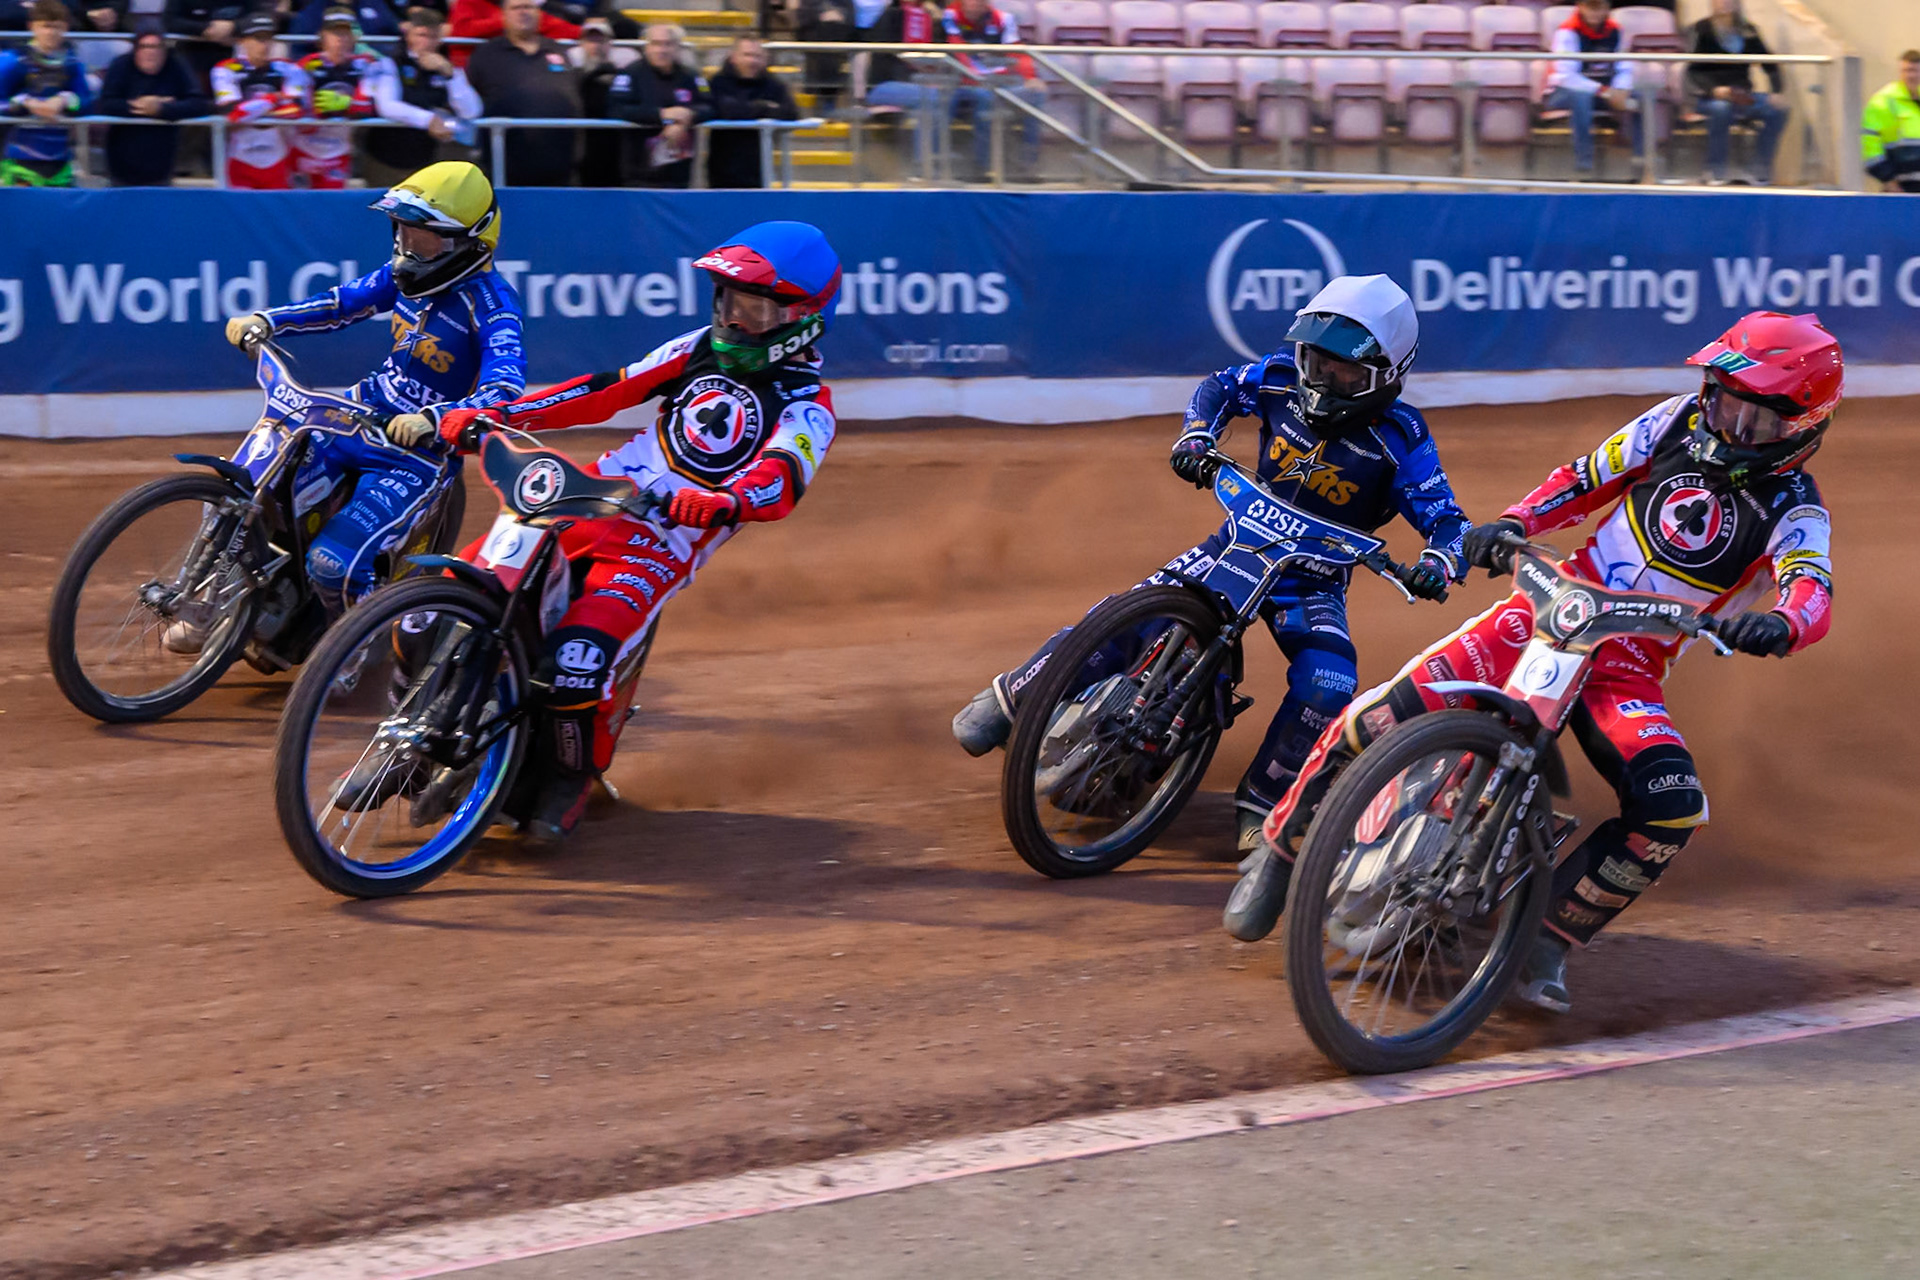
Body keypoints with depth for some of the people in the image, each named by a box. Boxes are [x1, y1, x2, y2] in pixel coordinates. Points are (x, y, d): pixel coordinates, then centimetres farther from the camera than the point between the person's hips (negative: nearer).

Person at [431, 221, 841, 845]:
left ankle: (574, 776, 0)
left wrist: (726, 502, -48)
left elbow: (780, 478, -24)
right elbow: (608, 391, 11)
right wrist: (495, 415, 2)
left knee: (575, 660, -29)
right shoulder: (702, 349, 13)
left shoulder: (805, 406, -5)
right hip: (597, 500, 6)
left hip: (663, 545, -6)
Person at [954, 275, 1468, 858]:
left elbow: (1444, 517, -17)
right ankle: (1009, 696, 7)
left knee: (1327, 686, -28)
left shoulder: (1399, 437, -17)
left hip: (1315, 577, -2)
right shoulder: (1283, 378, -8)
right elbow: (1220, 387, 10)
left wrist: (1437, 564, -39)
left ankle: (1261, 802, -8)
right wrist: (1196, 437, -10)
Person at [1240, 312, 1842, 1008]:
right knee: (1395, 709, -19)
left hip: (1631, 667, -1)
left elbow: (1814, 594, -25)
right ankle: (1279, 851, -2)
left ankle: (1549, 939, -8)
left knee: (1673, 812, -26)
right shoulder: (1684, 421, 4)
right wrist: (1513, 523, -8)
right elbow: (1588, 476, 11)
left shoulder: (1794, 510, -6)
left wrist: (1776, 624, -49)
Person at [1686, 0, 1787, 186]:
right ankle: (1715, 173, -26)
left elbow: (1770, 64, 12)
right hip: (1709, 96, -4)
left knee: (1777, 111, -21)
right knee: (1721, 108, -38)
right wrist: (1714, 90, -24)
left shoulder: (1747, 31, 11)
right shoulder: (1702, 29, 0)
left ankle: (1762, 173, -15)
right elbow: (1693, 72, -7)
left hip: (1743, 96, 4)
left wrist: (1777, 91, -5)